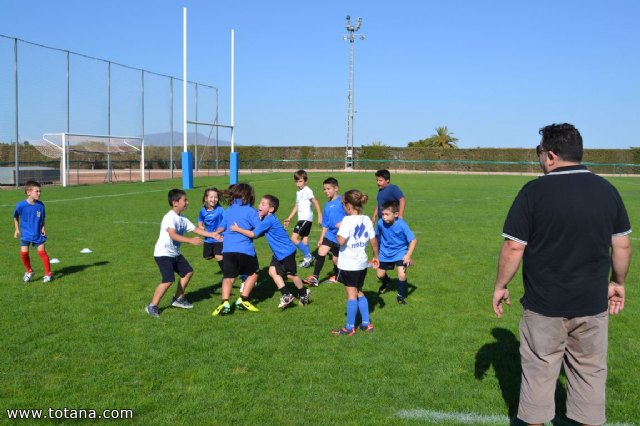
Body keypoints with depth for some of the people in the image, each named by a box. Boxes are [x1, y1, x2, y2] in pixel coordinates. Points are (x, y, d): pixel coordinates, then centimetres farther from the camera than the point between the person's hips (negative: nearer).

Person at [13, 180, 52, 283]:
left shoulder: (40, 205, -10)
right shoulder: (21, 205, -16)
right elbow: (16, 217, 4)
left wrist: (43, 228, -8)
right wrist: (17, 229, 3)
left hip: (38, 234, 1)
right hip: (25, 234, 0)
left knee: (42, 252, -5)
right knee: (24, 252, -7)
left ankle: (48, 273, 7)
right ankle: (29, 271, 19)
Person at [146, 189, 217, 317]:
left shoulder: (183, 219, 6)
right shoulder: (169, 217, -22)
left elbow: (196, 229, 10)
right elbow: (173, 235, -34)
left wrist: (212, 234, 1)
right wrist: (191, 240, -41)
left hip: (175, 253, 10)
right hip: (163, 253, -10)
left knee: (187, 272, 15)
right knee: (168, 280, -18)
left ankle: (178, 299, 29)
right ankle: (152, 306, -6)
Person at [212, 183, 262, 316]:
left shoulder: (228, 211, 15)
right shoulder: (250, 211, -2)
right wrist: (260, 217, 12)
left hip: (227, 250, 3)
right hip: (245, 250, -3)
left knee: (228, 277, 8)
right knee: (253, 274, 19)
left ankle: (225, 303, -13)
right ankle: (243, 300, 11)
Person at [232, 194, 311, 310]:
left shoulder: (268, 220, -25)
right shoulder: (266, 219, 5)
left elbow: (253, 234, -25)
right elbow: (258, 233, 9)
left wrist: (237, 229, -18)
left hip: (286, 251, -9)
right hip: (278, 252, 10)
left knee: (290, 274, 4)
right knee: (273, 271, 7)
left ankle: (304, 293, 26)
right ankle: (286, 295, 14)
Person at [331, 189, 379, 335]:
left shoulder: (348, 220, -17)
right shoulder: (366, 219, 3)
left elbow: (341, 241, -26)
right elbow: (374, 241, 6)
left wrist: (339, 229, -7)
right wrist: (376, 257, 20)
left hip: (349, 264, -6)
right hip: (362, 263, 7)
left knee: (351, 294, 1)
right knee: (359, 292, 20)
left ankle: (350, 328, 10)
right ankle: (366, 324, 23)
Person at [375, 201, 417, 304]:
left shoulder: (402, 225, -29)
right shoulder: (380, 223, -20)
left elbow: (413, 240, -22)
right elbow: (377, 236, 1)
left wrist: (408, 255, -32)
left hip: (400, 252, -3)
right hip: (385, 252, 3)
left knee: (402, 274, -18)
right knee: (380, 274, 12)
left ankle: (401, 296, 8)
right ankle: (386, 282, 50)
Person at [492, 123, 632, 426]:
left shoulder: (534, 191, -13)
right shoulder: (607, 190, 0)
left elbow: (513, 247, -12)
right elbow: (622, 245, 6)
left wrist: (500, 287, 0)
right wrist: (618, 282, 20)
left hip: (544, 306, -3)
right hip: (592, 305, 3)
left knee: (539, 372, 12)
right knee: (590, 372, 16)